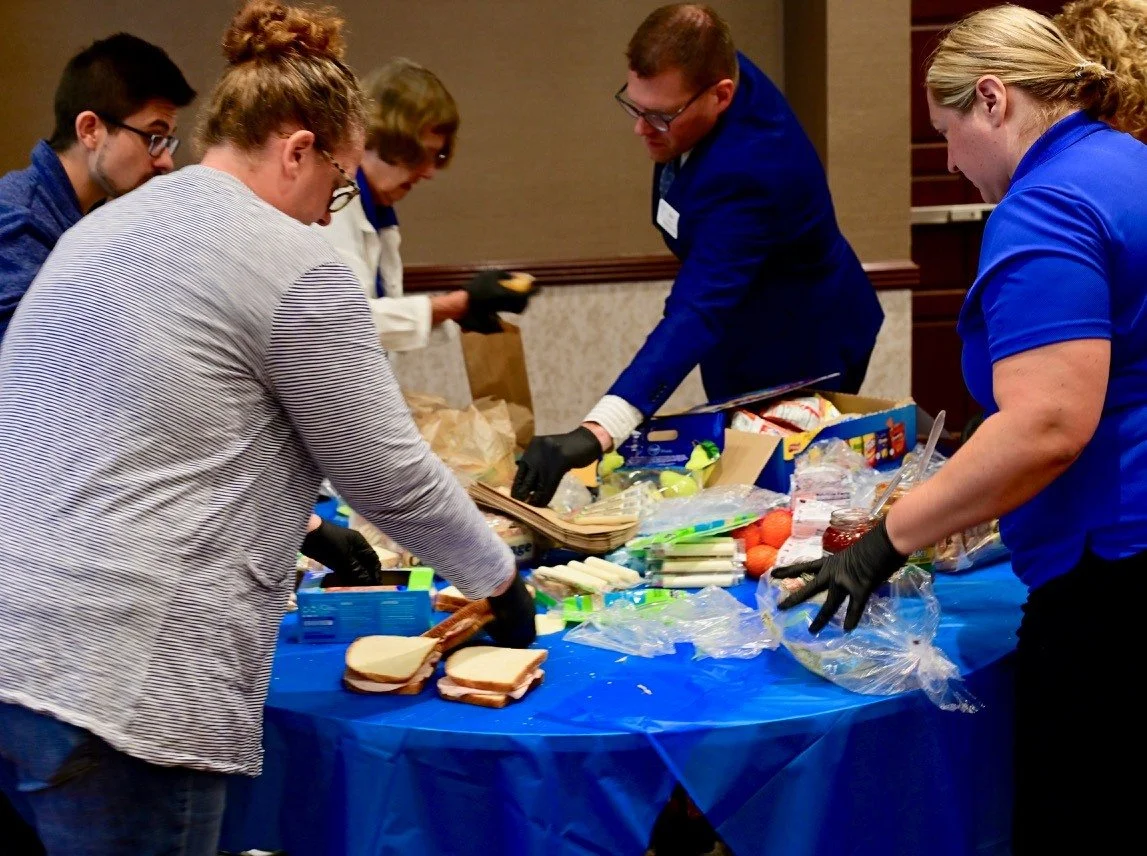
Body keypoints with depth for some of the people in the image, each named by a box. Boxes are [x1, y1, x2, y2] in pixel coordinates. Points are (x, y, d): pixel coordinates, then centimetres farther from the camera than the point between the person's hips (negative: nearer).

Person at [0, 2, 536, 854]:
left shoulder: (103, 227, 15)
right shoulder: (293, 265, -8)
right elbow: (392, 477, -3)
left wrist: (299, 523, 34)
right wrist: (501, 580, 13)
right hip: (112, 681, -8)